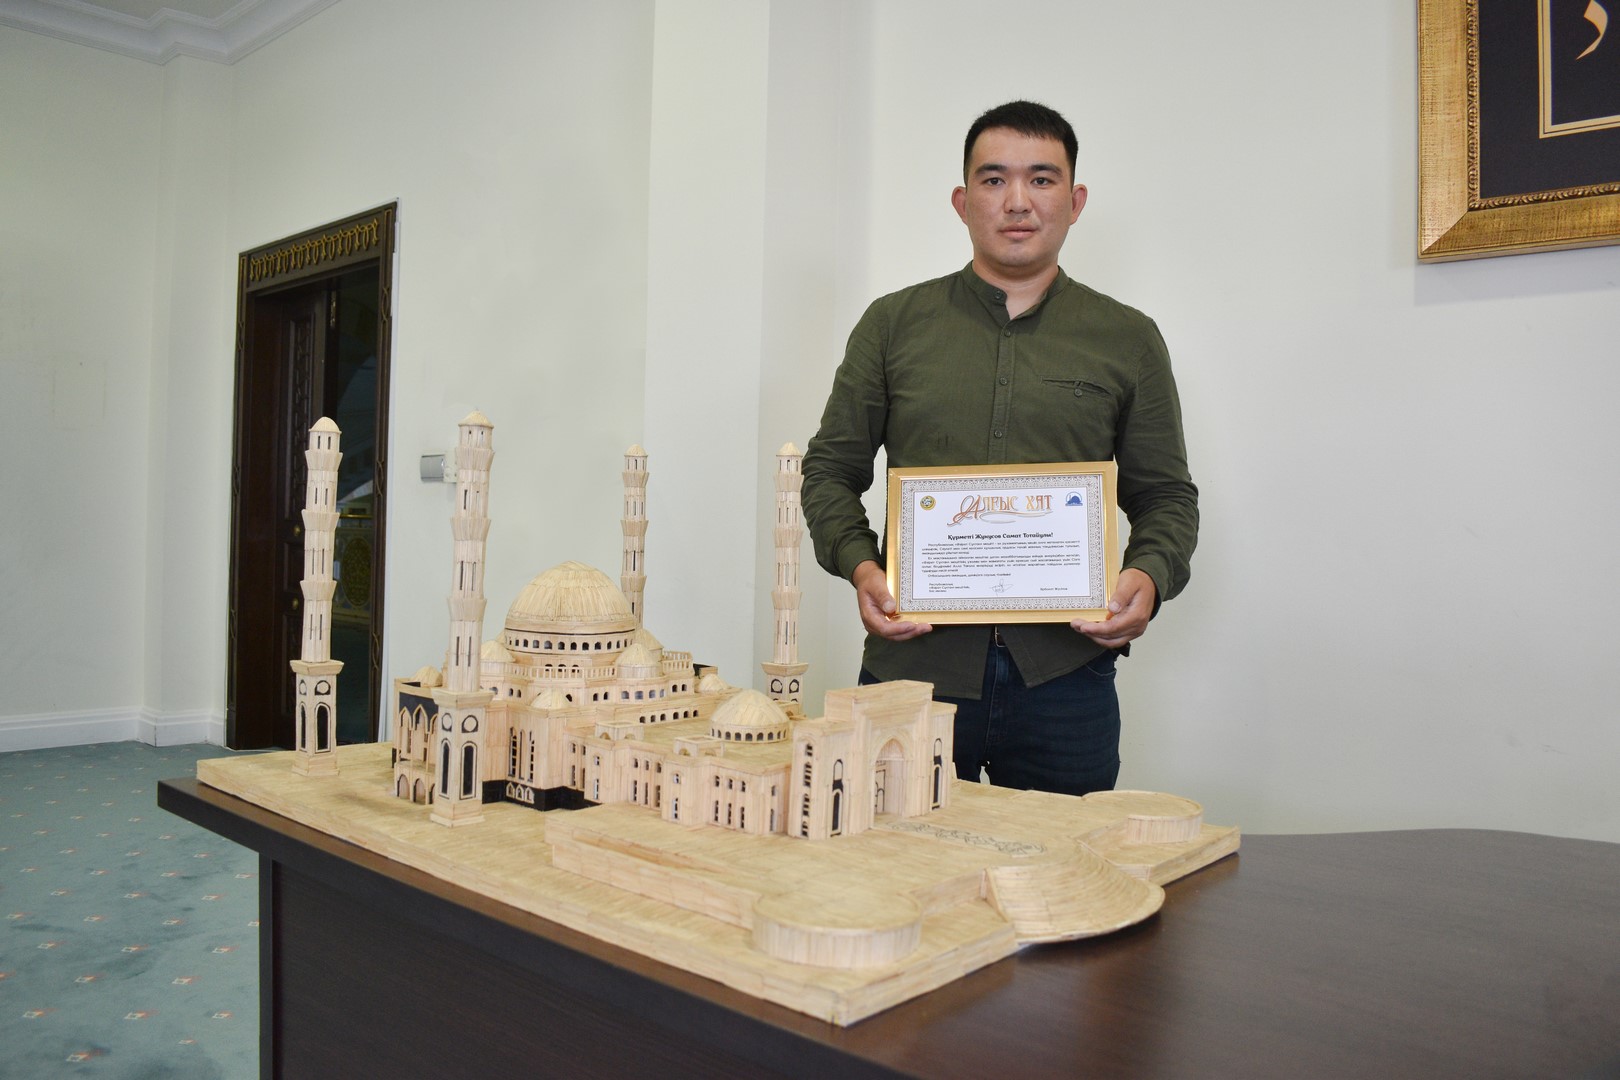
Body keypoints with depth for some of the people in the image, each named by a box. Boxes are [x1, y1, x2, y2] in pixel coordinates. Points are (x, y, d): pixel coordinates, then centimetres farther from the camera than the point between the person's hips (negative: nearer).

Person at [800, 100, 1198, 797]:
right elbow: (830, 469, 10)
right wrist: (860, 566, -7)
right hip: (912, 667, 0)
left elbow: (1166, 494, 13)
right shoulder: (893, 324, 8)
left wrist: (1148, 575, -8)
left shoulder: (1128, 341, 10)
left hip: (1063, 679, 1)